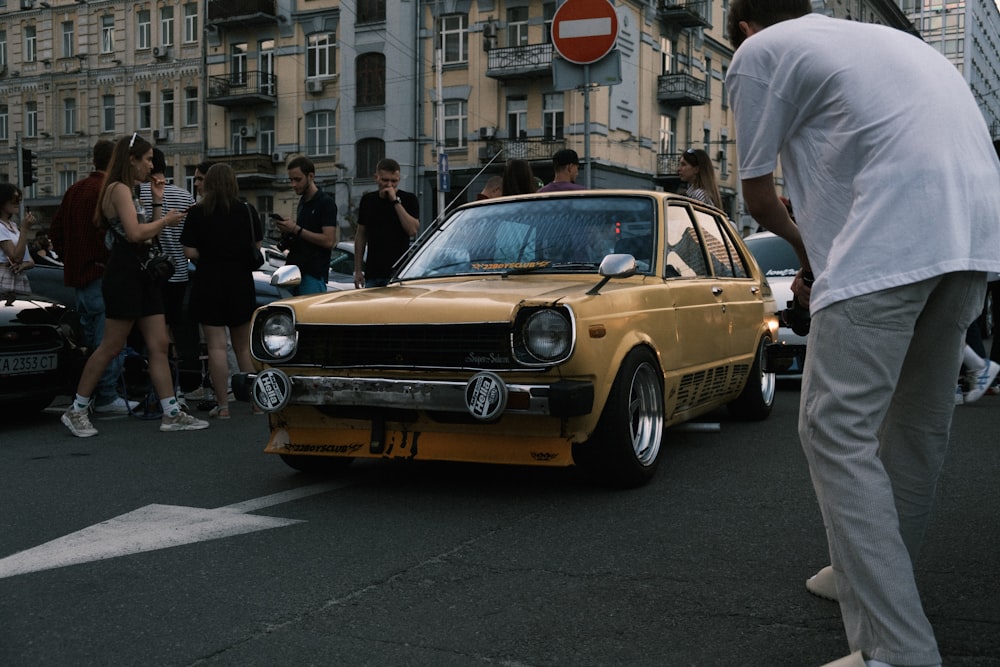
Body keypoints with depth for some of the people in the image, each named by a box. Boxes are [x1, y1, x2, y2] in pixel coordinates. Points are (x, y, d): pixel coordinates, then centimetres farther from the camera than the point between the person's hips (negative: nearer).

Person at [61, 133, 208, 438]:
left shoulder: (130, 192, 20)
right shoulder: (119, 189, -10)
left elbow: (151, 237, 18)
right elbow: (135, 233, -23)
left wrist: (158, 201, 15)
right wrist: (166, 220, -8)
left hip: (141, 274, 10)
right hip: (124, 273, -10)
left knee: (159, 345, 5)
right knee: (111, 346, -4)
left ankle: (171, 413, 5)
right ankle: (76, 410, 7)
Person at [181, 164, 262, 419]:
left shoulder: (197, 213, -5)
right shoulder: (248, 211, 0)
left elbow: (190, 252, -9)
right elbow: (256, 248, 3)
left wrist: (209, 254, 10)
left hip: (208, 283, -2)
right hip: (241, 283, 2)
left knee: (216, 346, 0)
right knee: (243, 346, 13)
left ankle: (222, 405, 1)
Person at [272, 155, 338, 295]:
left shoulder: (326, 202, -9)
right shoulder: (303, 201, 17)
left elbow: (329, 240, -18)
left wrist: (296, 229, -16)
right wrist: (287, 230, 6)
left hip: (313, 274, -8)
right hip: (295, 271, 8)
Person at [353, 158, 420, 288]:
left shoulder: (408, 199, 0)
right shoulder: (368, 200, 11)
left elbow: (413, 230, -14)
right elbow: (361, 235, 15)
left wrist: (396, 201, -14)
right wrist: (358, 270, 11)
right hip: (372, 273, 4)